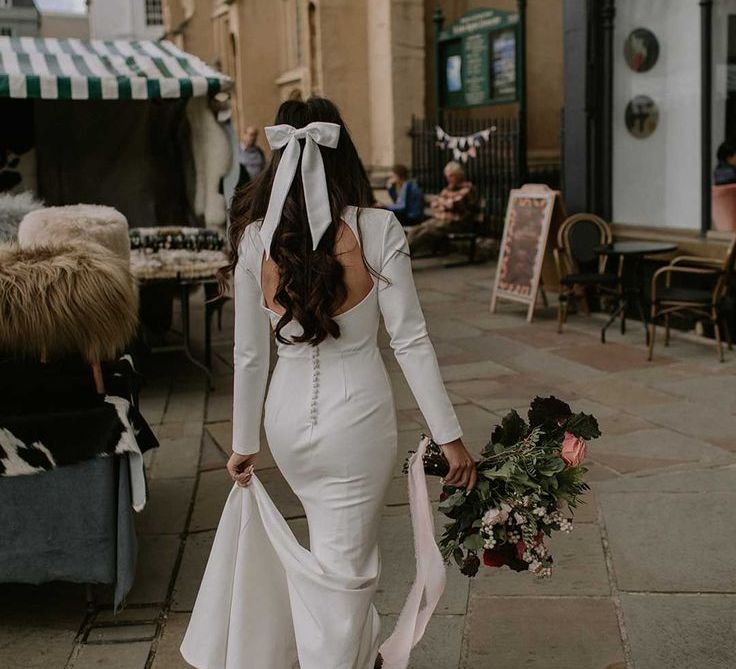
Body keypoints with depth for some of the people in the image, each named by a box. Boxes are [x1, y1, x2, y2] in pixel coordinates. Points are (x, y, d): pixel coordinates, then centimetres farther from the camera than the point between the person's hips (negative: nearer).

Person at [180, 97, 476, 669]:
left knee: (337, 545, 28)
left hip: (288, 418, 4)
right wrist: (450, 437, -5)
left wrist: (244, 443, 12)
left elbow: (249, 355, 1)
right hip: (357, 417, -4)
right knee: (343, 568, 9)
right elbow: (410, 341, -12)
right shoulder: (378, 230, -13)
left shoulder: (254, 238, -5)